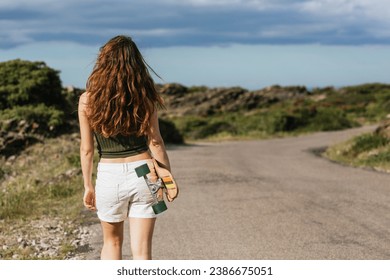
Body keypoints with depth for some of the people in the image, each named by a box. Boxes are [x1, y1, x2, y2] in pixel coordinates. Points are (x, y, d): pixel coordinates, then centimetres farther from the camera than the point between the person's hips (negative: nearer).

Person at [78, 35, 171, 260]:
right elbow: (155, 142, -2)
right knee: (141, 250, 5)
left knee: (112, 242, 23)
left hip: (109, 176, 0)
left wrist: (88, 186, 9)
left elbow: (87, 149, -1)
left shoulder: (88, 100, -5)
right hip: (143, 173, 0)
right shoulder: (145, 98, -4)